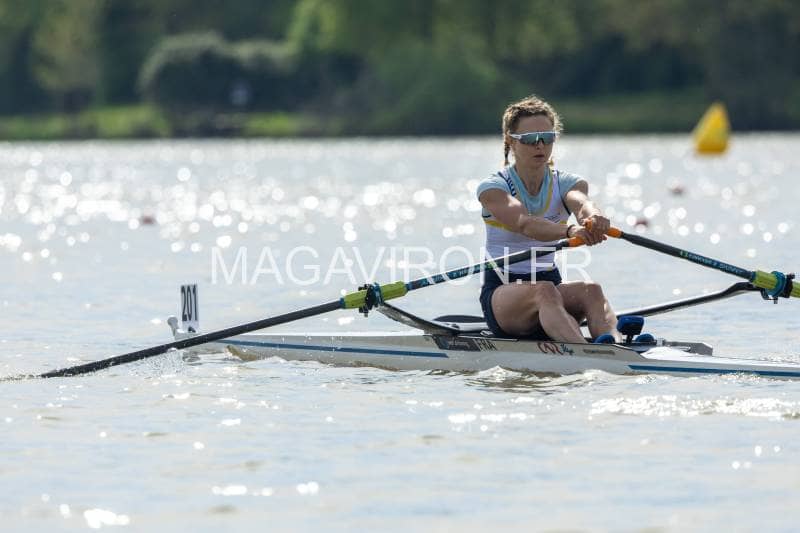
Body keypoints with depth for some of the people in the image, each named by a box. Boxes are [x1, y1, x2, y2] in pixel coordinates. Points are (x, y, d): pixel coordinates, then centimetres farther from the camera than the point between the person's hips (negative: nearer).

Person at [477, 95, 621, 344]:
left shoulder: (566, 183, 5)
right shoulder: (492, 188, -7)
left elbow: (581, 203, -21)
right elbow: (524, 223, -28)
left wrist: (594, 218, -48)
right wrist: (568, 231, -49)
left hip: (550, 282, 4)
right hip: (501, 292, -4)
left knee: (590, 290, -29)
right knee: (544, 291, -36)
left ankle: (616, 344, -60)